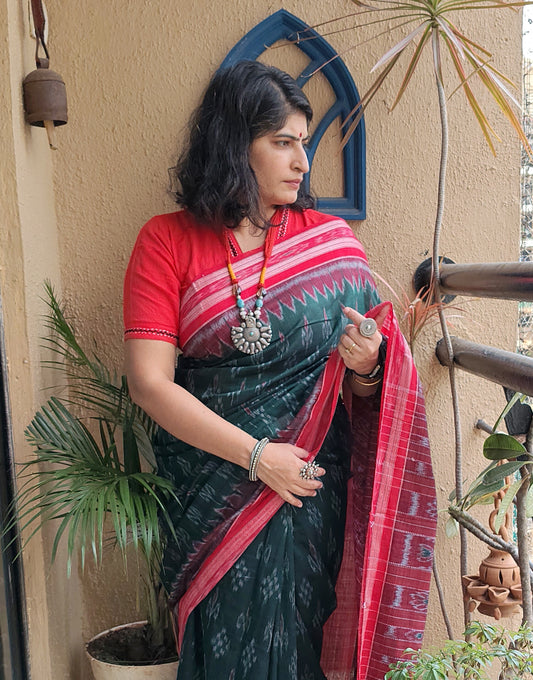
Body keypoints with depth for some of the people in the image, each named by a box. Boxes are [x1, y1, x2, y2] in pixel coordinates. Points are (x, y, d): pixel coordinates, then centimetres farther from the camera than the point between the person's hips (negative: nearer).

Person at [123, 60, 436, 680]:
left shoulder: (330, 241, 2)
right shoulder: (166, 242, -4)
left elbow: (365, 393, 8)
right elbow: (149, 382, -11)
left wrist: (365, 366, -15)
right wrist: (257, 454, -15)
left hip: (317, 489, 2)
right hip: (213, 489, -1)